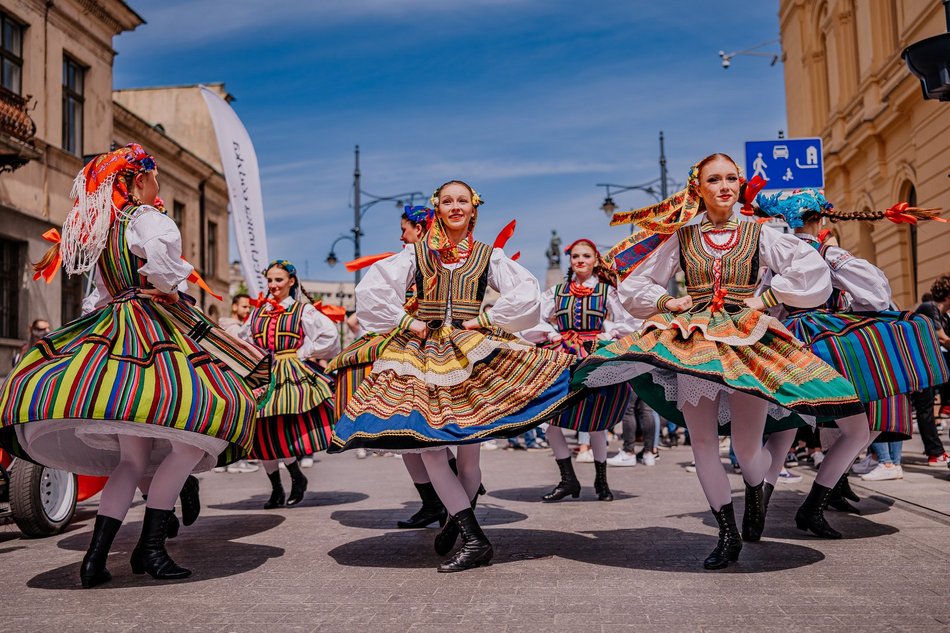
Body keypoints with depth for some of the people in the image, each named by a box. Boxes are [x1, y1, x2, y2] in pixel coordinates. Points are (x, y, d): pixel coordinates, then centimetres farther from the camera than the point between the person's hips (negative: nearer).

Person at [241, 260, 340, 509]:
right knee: (263, 435, 4)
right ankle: (276, 490, 20)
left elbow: (330, 335, -6)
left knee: (282, 431, -12)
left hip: (292, 376, -5)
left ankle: (297, 478, 14)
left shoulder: (303, 310, 2)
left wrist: (303, 353, -7)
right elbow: (243, 341, 24)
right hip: (262, 377, 5)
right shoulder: (257, 312, 15)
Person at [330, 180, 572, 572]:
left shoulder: (488, 256, 10)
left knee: (468, 445, -4)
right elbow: (371, 288, 3)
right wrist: (405, 322, -4)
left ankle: (458, 519, 21)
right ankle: (474, 538, -4)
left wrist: (487, 320, -6)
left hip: (472, 353, 0)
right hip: (423, 352, 1)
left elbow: (527, 293, 0)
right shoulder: (417, 253, 10)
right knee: (428, 445, -9)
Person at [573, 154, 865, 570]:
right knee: (703, 445, 0)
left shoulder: (757, 234, 7)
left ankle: (756, 493, 34)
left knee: (747, 448, -4)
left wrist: (767, 298, -6)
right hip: (693, 340, 1)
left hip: (748, 338, -1)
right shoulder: (681, 236, 9)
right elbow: (634, 286, 13)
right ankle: (728, 535, 15)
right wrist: (667, 302, -2)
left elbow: (811, 266, -1)